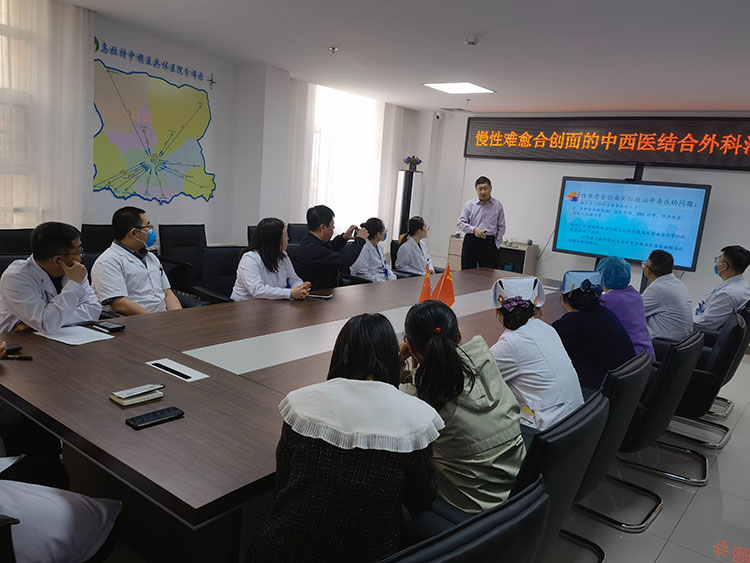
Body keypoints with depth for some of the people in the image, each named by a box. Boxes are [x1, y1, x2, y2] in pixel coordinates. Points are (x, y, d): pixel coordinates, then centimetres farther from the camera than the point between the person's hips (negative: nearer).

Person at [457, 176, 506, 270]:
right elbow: (461, 223, 4)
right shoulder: (469, 205, 4)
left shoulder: (498, 205, 6)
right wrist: (474, 229, -12)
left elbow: (501, 227, 9)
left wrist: (496, 244, 1)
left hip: (489, 243, 0)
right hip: (471, 242, 0)